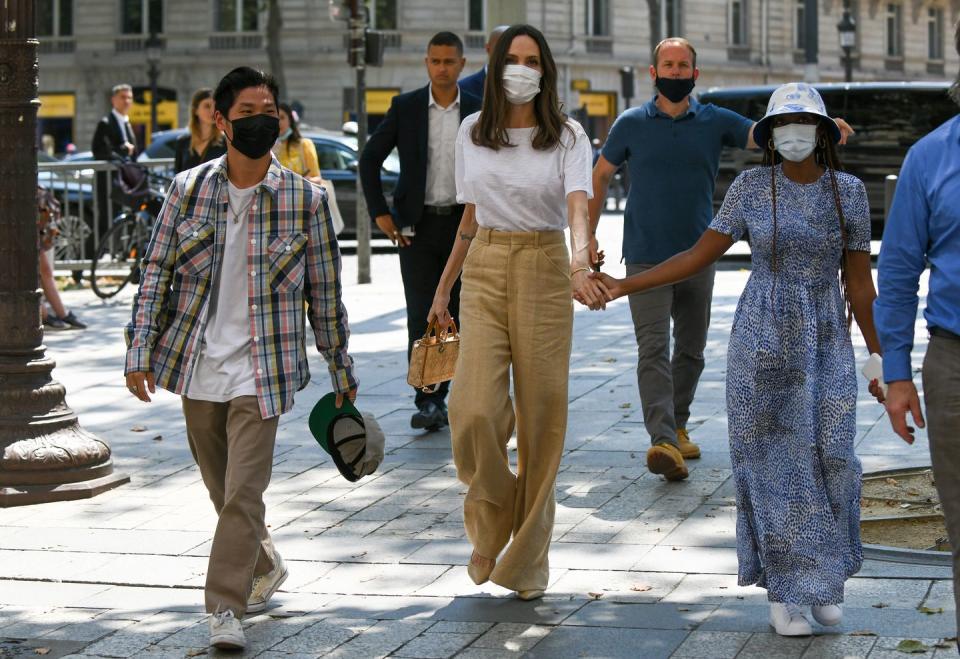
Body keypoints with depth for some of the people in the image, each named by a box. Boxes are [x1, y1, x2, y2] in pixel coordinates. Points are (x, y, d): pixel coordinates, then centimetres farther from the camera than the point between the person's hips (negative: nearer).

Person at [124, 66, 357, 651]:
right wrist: (140, 351, -1)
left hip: (262, 370, -3)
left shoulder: (305, 199, -3)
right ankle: (265, 566, 40)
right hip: (197, 365, 3)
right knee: (223, 489, 16)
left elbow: (325, 291, 4)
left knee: (243, 492, -11)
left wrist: (342, 369, 8)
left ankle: (226, 608, -6)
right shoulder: (189, 189, 1)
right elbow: (156, 271, 5)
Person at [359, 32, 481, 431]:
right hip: (418, 226, -1)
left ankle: (438, 398, 17)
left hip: (463, 225, 1)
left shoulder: (478, 111, 2)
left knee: (451, 316, 5)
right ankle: (426, 403, -9)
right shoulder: (405, 107, -1)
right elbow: (370, 158, 4)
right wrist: (379, 213, -2)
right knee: (421, 316, -9)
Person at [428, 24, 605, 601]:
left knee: (541, 416, -1)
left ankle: (528, 559, 12)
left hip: (544, 273, -2)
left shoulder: (568, 136, -2)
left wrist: (581, 257, -38)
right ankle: (490, 527, 13)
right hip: (484, 273, 2)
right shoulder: (473, 132, 8)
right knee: (476, 409, -13)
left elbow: (578, 204, -18)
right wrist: (444, 287, 18)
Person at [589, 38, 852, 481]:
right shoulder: (631, 124, 1)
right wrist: (588, 239, 6)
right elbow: (600, 177, 10)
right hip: (646, 258, -3)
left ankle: (677, 427, 30)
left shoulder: (716, 122, 4)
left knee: (691, 349, 13)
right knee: (654, 349, -14)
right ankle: (661, 441, -25)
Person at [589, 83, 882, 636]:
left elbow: (859, 281, 3)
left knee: (829, 461, -6)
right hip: (762, 341, -1)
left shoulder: (848, 191, -1)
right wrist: (624, 287, -5)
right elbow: (699, 257, 2)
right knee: (773, 466, -1)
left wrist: (881, 359, 4)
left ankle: (822, 577, 17)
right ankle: (781, 588, 11)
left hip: (825, 346, 1)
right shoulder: (751, 186, -3)